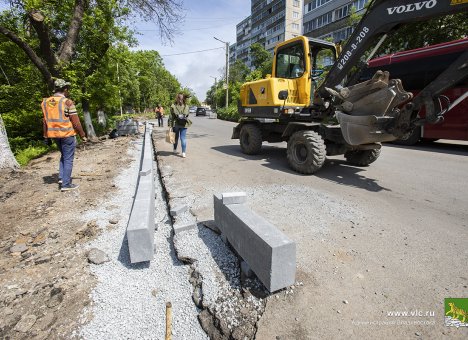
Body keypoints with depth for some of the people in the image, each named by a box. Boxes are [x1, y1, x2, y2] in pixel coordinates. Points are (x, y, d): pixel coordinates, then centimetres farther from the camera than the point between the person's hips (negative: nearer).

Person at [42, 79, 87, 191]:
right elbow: (76, 122, -14)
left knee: (63, 156, 25)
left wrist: (46, 136, 17)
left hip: (54, 134, 6)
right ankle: (66, 184, 5)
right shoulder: (67, 102, -12)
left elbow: (45, 121, 11)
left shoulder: (46, 102, 7)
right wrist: (83, 135, -6)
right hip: (67, 134, -6)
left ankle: (62, 177, 20)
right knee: (68, 159, 2)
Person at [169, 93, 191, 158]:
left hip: (183, 125, 1)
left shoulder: (186, 106, 0)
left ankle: (184, 152, 11)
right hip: (175, 124, -1)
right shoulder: (173, 106, -3)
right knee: (176, 138, 11)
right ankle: (175, 149, 22)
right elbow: (171, 117, 0)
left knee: (183, 138, 3)